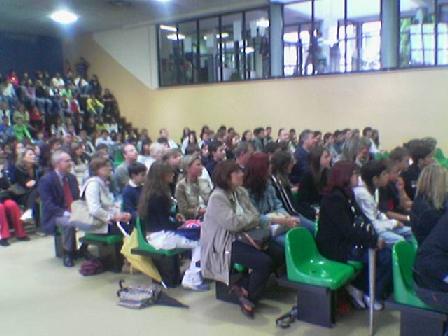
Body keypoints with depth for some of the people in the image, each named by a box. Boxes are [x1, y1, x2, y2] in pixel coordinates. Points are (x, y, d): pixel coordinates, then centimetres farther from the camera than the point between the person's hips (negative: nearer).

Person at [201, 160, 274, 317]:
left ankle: (243, 286, 5)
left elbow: (255, 216, 5)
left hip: (240, 238, 8)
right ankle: (248, 296, 5)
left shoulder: (241, 192, 8)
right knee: (264, 262, -23)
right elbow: (233, 223, -25)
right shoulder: (217, 197, -16)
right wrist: (251, 218, -8)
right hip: (224, 244, -8)